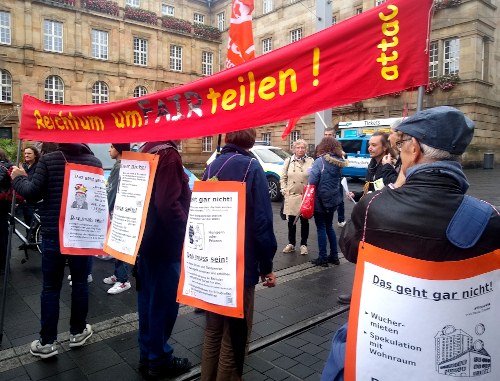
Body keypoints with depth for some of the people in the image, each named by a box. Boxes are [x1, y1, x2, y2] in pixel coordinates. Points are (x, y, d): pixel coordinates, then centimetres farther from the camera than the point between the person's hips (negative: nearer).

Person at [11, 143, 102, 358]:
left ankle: (47, 342, 16)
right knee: (80, 282, 13)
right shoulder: (95, 161, 0)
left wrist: (18, 178, 9)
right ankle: (78, 332, 26)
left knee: (51, 287, 8)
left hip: (53, 232, -1)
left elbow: (33, 193, -8)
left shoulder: (48, 160, -8)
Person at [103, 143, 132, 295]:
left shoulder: (122, 167, -16)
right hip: (114, 211, 10)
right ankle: (118, 274, 25)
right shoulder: (117, 166, 14)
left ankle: (123, 280, 3)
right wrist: (110, 211, 19)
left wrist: (115, 213, -21)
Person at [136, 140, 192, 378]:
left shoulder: (147, 151, 9)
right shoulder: (168, 155, -20)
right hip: (165, 242, -9)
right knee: (164, 301, 5)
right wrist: (185, 229, -14)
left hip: (147, 239, 10)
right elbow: (168, 204, -27)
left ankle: (146, 354, 31)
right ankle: (160, 360, 21)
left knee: (148, 298, 17)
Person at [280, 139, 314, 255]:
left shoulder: (311, 161, 1)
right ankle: (291, 243, 25)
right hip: (291, 196, 2)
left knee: (304, 221, 8)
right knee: (291, 221, 12)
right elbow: (283, 178, 10)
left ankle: (303, 244, 21)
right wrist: (284, 191, 0)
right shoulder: (288, 161, 8)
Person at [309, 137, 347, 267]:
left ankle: (323, 258, 10)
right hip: (333, 199, 7)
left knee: (321, 228, 3)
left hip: (321, 199, -7)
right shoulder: (339, 162, 5)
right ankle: (334, 256, 23)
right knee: (329, 227, 18)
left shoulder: (320, 161, -16)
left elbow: (313, 181, -20)